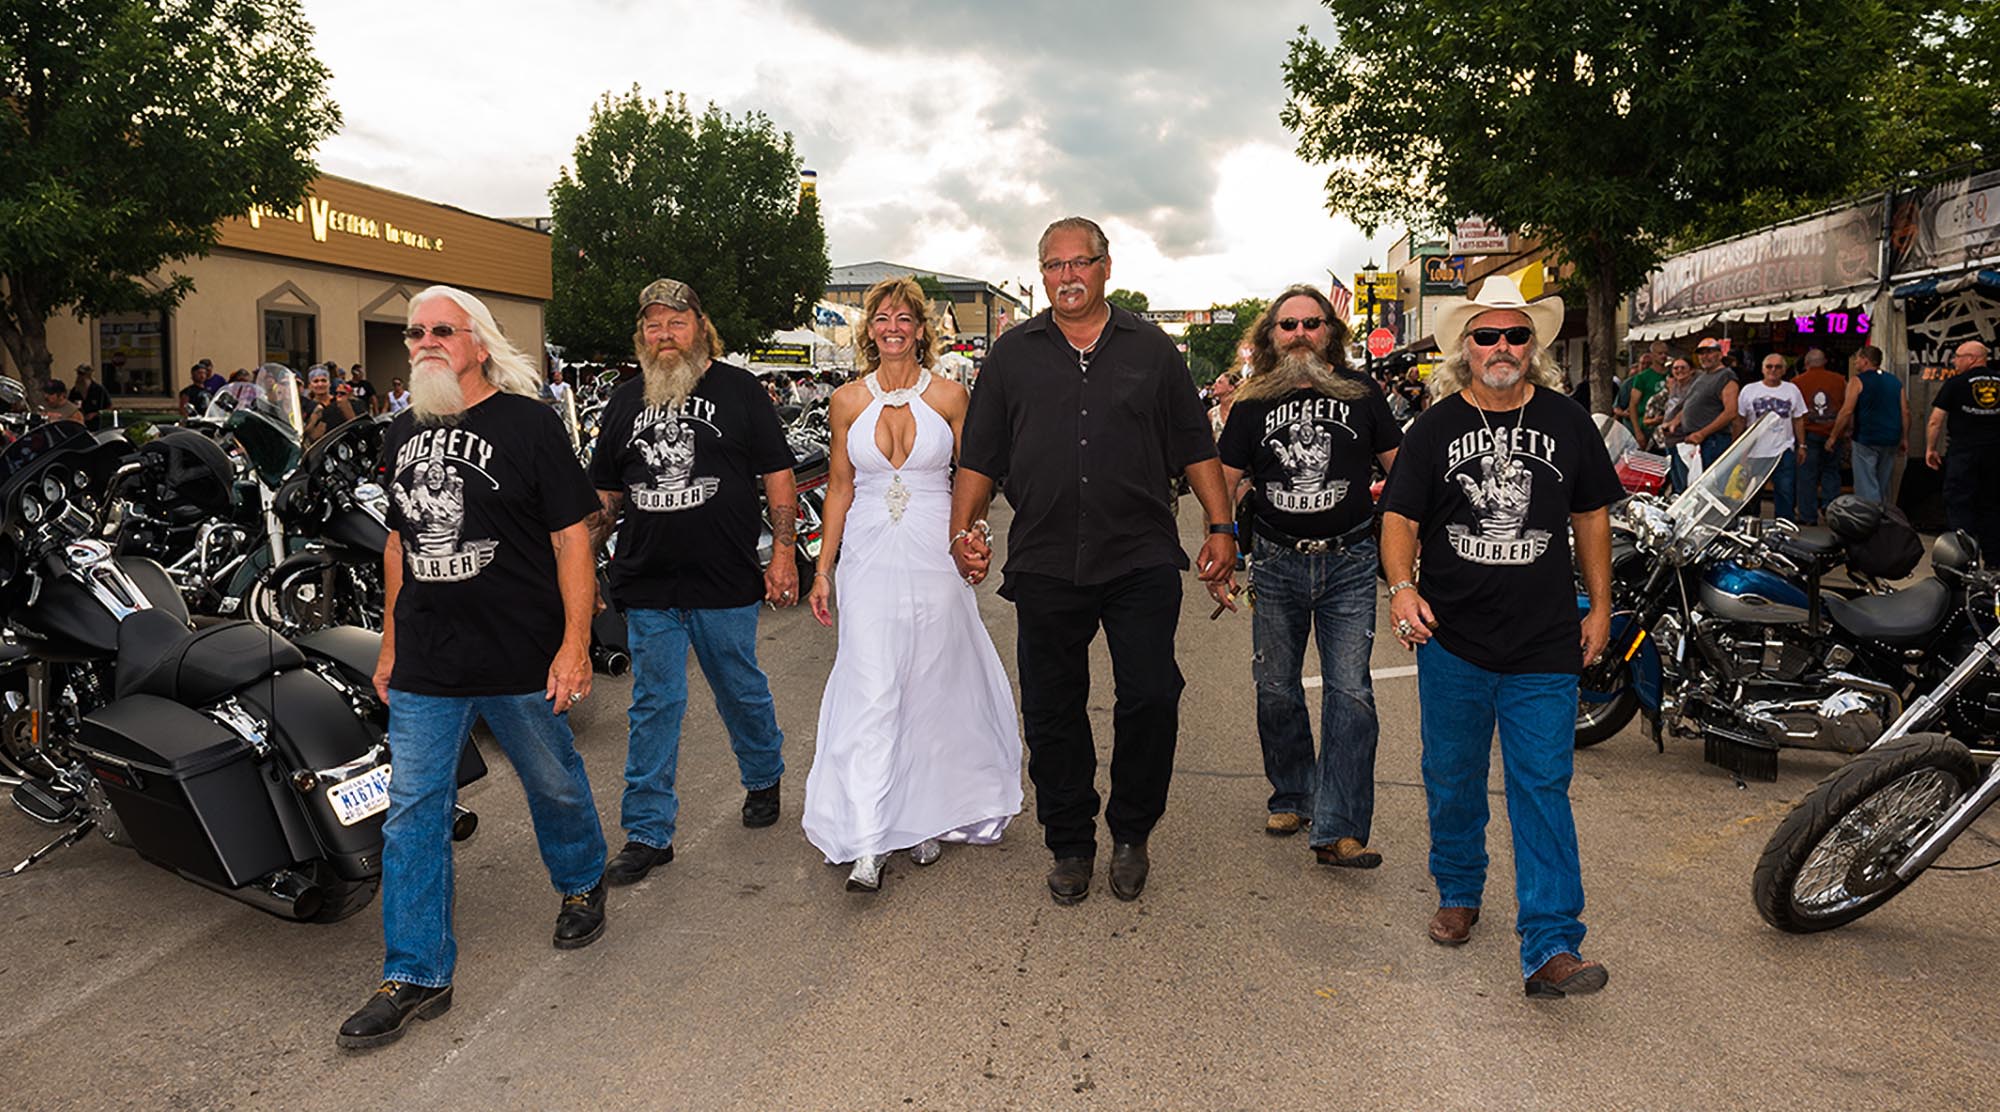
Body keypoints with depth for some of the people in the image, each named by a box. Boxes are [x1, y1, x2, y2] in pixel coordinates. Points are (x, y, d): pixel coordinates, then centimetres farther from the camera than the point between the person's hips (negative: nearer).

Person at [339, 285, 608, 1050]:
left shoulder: (526, 423, -8)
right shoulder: (403, 433, 10)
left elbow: (571, 535, -10)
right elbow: (399, 541, 18)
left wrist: (575, 642, -16)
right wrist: (390, 645, 17)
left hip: (522, 662, -5)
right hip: (424, 669, 5)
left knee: (555, 784, 13)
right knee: (413, 813, 4)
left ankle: (582, 885, 42)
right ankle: (416, 975, 15)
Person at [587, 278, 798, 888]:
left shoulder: (738, 390, 0)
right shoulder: (625, 402, 10)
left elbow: (778, 476, 0)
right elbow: (604, 495, 15)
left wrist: (783, 553, -6)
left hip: (726, 585, -2)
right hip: (647, 588, 3)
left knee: (741, 691, 13)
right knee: (654, 706, 4)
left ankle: (764, 778, 39)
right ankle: (648, 832, 13)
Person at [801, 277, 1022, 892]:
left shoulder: (948, 395, 2)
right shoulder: (848, 400, 5)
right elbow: (840, 488, 10)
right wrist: (823, 570, 7)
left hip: (935, 557, 0)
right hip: (869, 558, 0)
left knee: (933, 688, 7)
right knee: (870, 692, -6)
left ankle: (927, 817, 25)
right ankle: (867, 845, -3)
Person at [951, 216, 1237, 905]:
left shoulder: (1150, 350, 11)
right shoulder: (1013, 353, 11)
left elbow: (1195, 449, 12)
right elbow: (980, 456, 11)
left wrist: (1222, 527, 5)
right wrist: (963, 528, -1)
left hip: (1142, 561, -1)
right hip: (1045, 564, 1)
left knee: (1151, 699, -4)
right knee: (1052, 712, 6)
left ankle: (1131, 834, 19)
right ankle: (1069, 844, 23)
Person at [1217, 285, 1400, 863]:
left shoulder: (1361, 392, 2)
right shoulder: (1253, 403, 5)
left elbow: (1399, 467, 9)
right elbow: (1223, 481, 8)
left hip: (1349, 562, -2)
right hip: (1276, 563, 2)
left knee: (1350, 693, -8)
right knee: (1275, 690, 10)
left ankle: (1338, 830, -6)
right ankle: (1290, 796, 29)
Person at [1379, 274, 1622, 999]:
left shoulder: (1566, 422, 7)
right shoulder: (1436, 426, 3)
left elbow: (1591, 515, 14)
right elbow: (1400, 515, -1)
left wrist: (1600, 606, 11)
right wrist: (1402, 586, -19)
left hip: (1544, 647, 0)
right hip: (1452, 642, 0)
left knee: (1542, 789, -3)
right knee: (1452, 779, 13)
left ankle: (1550, 948, -2)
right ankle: (1459, 893, 35)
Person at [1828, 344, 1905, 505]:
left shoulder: (1858, 381, -5)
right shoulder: (1895, 381, 13)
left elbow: (1847, 411, -12)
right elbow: (1905, 412, 9)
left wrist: (1833, 437, -6)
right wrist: (1905, 439, 14)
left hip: (1866, 440, -6)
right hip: (1891, 441, 6)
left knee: (1867, 488, -5)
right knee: (1883, 487, 17)